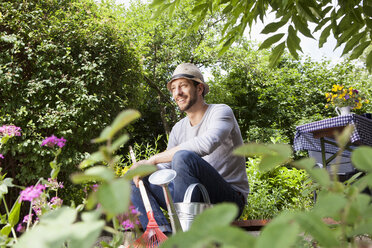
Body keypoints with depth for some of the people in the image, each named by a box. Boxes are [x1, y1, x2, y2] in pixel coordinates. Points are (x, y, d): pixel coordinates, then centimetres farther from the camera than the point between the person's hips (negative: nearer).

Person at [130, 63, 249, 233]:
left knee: (183, 157, -32)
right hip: (195, 200, 7)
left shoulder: (221, 111, -7)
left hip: (230, 198, -7)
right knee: (134, 180, -3)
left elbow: (205, 144, -29)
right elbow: (165, 168, 13)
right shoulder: (179, 128, 14)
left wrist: (152, 159, -26)